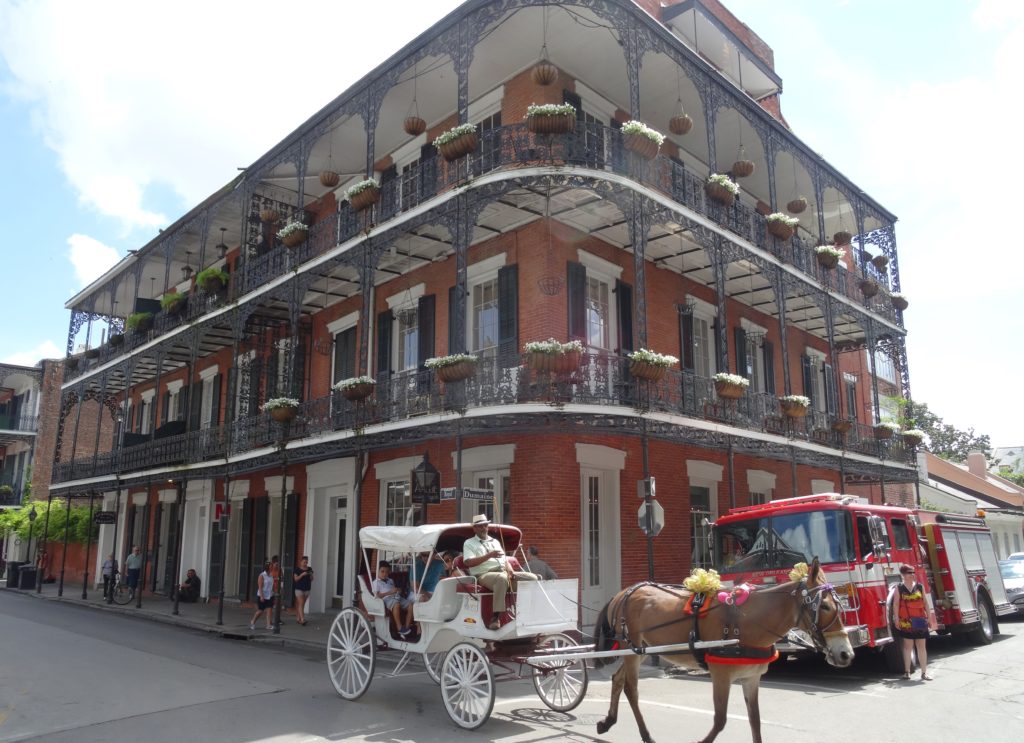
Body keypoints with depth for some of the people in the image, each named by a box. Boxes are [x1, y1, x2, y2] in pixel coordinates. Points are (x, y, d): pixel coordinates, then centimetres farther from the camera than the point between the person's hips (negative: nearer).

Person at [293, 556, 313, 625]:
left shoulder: (309, 569, 8)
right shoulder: (297, 569, -3)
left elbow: (311, 579, 12)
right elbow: (296, 579, -8)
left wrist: (311, 575, -9)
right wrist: (302, 574, -21)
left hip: (307, 589, 5)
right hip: (299, 589, -5)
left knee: (303, 604, 9)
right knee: (300, 604, -11)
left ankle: (298, 618, 20)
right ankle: (302, 619, -17)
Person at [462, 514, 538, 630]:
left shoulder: (495, 541, 29)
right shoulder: (469, 543, 11)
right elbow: (468, 562, -6)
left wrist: (511, 571, 3)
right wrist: (489, 555, -14)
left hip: (504, 572, 6)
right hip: (484, 574, -6)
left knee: (532, 578, -13)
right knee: (501, 578, -42)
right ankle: (495, 617, -40)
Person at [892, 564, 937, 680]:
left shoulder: (920, 587, 7)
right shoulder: (898, 588, -1)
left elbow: (926, 603, 9)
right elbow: (896, 604, -2)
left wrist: (930, 618, 6)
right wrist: (897, 620, -7)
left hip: (920, 621, 2)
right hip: (906, 622, -2)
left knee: (921, 646, 4)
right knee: (908, 646, 4)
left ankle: (924, 672, 9)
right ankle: (907, 671, 12)